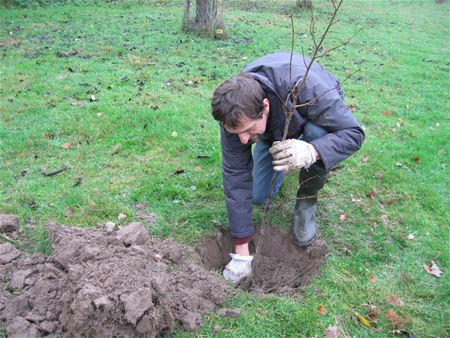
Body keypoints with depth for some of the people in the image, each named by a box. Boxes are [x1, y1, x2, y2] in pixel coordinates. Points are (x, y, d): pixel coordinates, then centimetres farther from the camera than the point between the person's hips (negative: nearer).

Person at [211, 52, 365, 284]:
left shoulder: (304, 84, -45)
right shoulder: (235, 116, -33)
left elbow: (353, 133, -37)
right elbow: (236, 177, -29)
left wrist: (311, 152, -59)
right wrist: (241, 253, -28)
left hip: (315, 116, -2)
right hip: (274, 131, 3)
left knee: (317, 133, -38)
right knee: (258, 196, -7)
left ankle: (306, 202, -11)